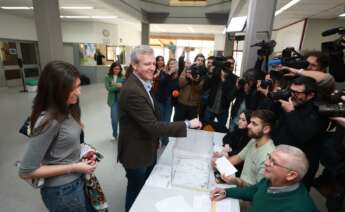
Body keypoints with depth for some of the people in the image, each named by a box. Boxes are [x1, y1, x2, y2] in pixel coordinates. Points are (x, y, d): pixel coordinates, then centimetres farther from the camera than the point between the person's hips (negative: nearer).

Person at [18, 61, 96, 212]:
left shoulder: (68, 110, -3)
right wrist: (74, 167, -19)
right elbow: (26, 171, -21)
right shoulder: (49, 121, -27)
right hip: (62, 190, -7)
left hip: (78, 181, 7)